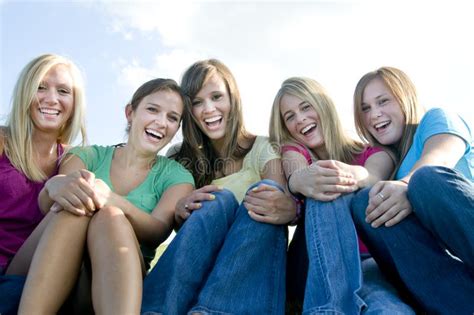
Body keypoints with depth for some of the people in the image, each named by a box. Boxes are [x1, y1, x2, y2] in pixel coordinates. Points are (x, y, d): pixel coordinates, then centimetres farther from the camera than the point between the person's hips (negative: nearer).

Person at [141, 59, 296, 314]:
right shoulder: (184, 159, 10)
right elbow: (183, 227, 6)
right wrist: (180, 210, -19)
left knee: (266, 189, -28)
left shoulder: (262, 149, 3)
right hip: (201, 262, 1)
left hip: (257, 261, -1)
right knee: (219, 201, -27)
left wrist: (289, 208, -39)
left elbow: (282, 202, -14)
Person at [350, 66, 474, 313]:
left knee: (429, 178, -29)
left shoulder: (436, 118, 12)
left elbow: (439, 157, -12)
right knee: (364, 203, -19)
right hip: (436, 254, 3)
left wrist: (408, 186, -35)